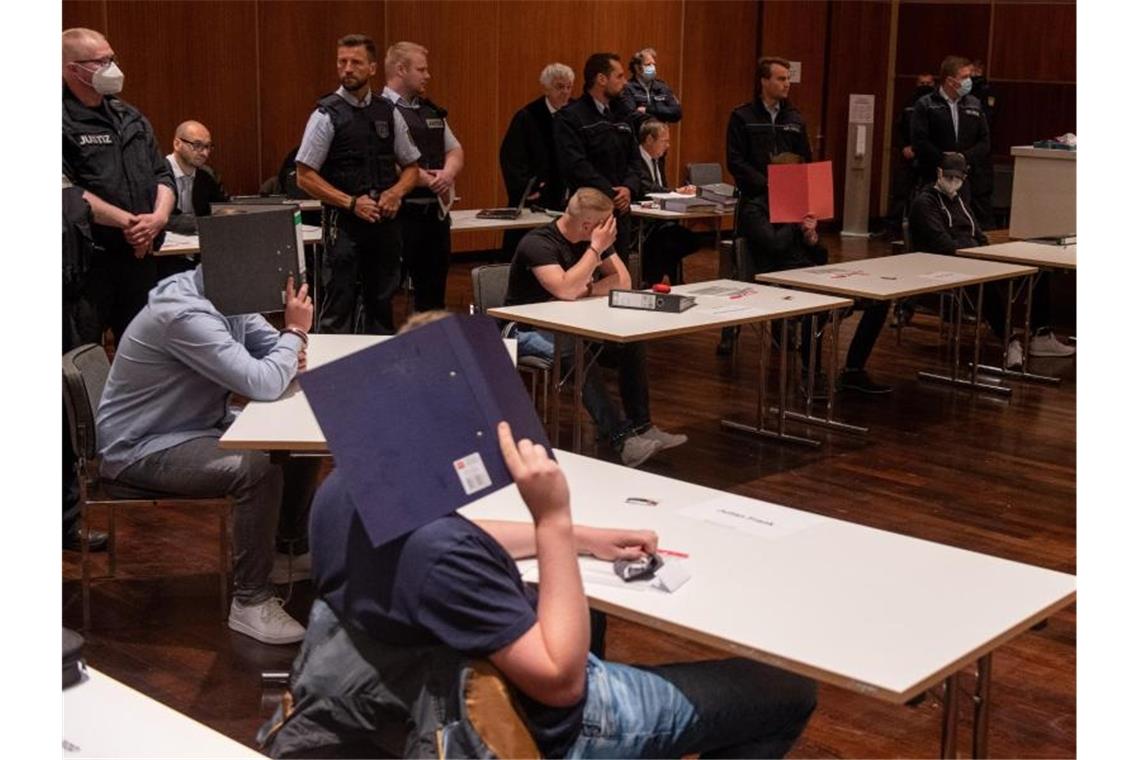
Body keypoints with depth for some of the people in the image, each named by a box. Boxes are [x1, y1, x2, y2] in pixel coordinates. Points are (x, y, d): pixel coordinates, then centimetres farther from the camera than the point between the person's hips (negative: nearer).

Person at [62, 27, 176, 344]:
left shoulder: (130, 117, 15)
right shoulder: (65, 123, -9)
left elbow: (163, 175, 15)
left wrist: (159, 217, -6)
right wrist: (127, 221, -18)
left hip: (140, 256, 7)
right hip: (84, 260, -7)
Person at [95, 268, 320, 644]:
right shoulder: (185, 314, -31)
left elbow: (268, 343, 10)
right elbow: (261, 385, -34)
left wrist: (291, 354, -14)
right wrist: (296, 332, -19)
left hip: (199, 423, 10)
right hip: (142, 447, -10)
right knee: (258, 469, -29)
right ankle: (250, 601, -15)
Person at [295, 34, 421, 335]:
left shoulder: (388, 113, 6)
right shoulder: (326, 115, -6)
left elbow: (411, 166, 15)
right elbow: (305, 177, -7)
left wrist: (396, 192, -6)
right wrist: (352, 203, -15)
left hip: (385, 221, 4)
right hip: (343, 222, -4)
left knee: (381, 302, 13)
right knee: (338, 309, -3)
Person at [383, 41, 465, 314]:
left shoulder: (432, 112, 17)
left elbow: (455, 151, 18)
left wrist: (447, 174, -4)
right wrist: (422, 178, -18)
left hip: (437, 212, 8)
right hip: (399, 212, -8)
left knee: (433, 289, 15)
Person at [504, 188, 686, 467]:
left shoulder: (593, 239, 0)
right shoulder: (538, 244, -23)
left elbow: (623, 280, -4)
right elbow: (566, 290, -36)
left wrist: (584, 290, -19)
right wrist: (596, 249, -29)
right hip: (528, 330, -7)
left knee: (632, 340, -14)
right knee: (577, 355, -36)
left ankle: (641, 426, -10)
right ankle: (620, 438, -37)